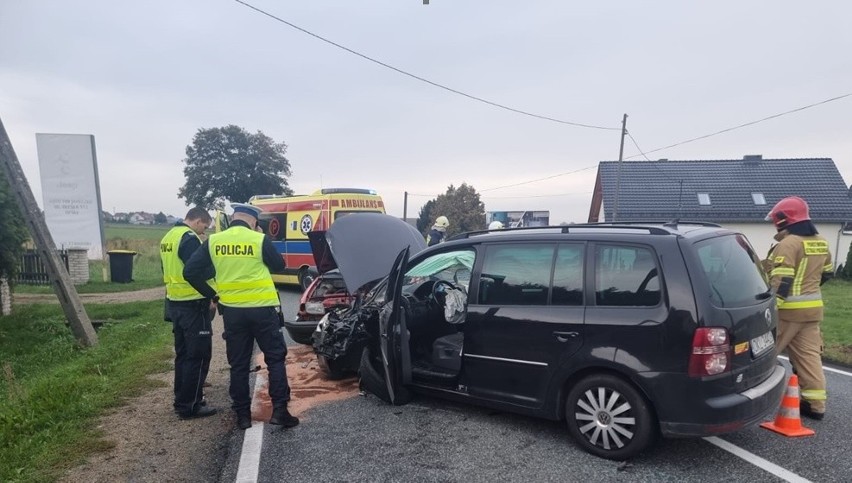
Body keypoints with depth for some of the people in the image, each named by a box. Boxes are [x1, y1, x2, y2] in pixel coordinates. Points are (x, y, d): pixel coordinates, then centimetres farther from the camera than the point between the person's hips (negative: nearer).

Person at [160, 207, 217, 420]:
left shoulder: (168, 237, 14)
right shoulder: (190, 238, -17)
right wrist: (211, 297, -13)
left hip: (175, 303, 10)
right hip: (193, 305, -10)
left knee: (183, 354, 17)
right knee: (198, 356, -2)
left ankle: (181, 401, 25)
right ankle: (190, 406, 3)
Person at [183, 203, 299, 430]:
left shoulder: (213, 241, 1)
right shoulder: (260, 240, -8)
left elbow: (190, 272, 0)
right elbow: (279, 266, 5)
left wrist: (212, 294, 8)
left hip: (232, 311, 3)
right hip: (263, 309, -3)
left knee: (238, 364, 12)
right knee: (275, 359, 8)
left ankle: (243, 414, 17)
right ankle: (279, 410, 4)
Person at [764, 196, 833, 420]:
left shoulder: (788, 244, -16)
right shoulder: (821, 243, 12)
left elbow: (781, 281, -23)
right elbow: (826, 273, 25)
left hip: (789, 309, -8)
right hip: (812, 308, 8)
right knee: (809, 355, 10)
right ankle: (816, 403, 10)